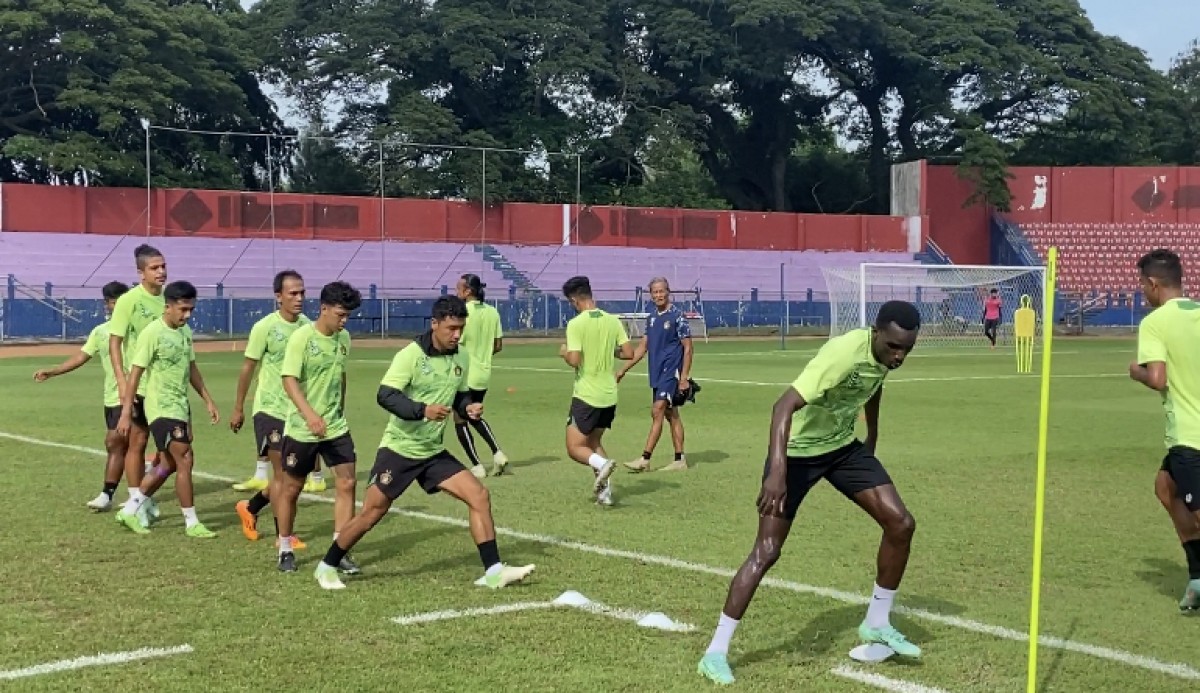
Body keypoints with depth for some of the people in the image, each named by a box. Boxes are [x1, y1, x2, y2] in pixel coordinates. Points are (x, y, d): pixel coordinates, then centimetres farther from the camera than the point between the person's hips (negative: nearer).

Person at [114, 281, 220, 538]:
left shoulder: (186, 331, 8)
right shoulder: (152, 333, -15)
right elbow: (135, 373, -15)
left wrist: (208, 400, 17)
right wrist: (126, 413, -17)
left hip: (181, 406, 8)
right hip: (162, 408, -8)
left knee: (169, 464, 13)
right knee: (185, 460, -8)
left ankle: (131, 510, 26)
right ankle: (191, 523, 1)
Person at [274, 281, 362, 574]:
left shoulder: (343, 338, 3)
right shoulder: (302, 337, -16)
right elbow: (289, 380, -22)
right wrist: (310, 414, -35)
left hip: (336, 426, 5)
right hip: (302, 428, -5)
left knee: (346, 483, -5)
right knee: (291, 487, 8)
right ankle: (285, 549, 25)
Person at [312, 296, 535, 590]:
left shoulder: (462, 360, 2)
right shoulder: (410, 355, -17)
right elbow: (385, 395, -24)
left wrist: (469, 408, -7)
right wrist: (422, 410, -37)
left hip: (434, 452, 6)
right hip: (399, 449, -6)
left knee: (479, 495, -7)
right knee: (371, 513, 0)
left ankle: (493, 571, -4)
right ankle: (327, 568, 20)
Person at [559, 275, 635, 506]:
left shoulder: (576, 324, -14)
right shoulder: (612, 320, 2)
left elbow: (574, 360, -21)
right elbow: (628, 353, 1)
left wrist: (564, 353, 1)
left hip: (586, 395, -6)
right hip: (609, 395, 6)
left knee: (575, 448, 3)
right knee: (594, 441, 21)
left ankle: (601, 464, -24)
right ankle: (604, 489, 9)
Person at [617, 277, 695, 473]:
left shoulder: (677, 316, -8)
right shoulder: (651, 318, 12)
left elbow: (688, 348, -9)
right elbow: (642, 347, 18)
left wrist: (684, 377, -15)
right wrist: (623, 370, 14)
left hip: (671, 372, -7)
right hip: (656, 373, 7)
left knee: (658, 411, -13)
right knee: (671, 414, 10)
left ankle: (645, 459, -14)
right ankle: (680, 460, 14)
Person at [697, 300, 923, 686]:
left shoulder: (885, 354, -8)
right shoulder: (845, 353, -33)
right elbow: (785, 406, -42)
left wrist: (871, 444, 27)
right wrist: (777, 472, -51)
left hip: (843, 446, 7)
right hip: (797, 452, -7)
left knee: (901, 524, -1)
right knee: (766, 552, -10)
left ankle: (877, 624, 18)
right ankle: (716, 653, 0)